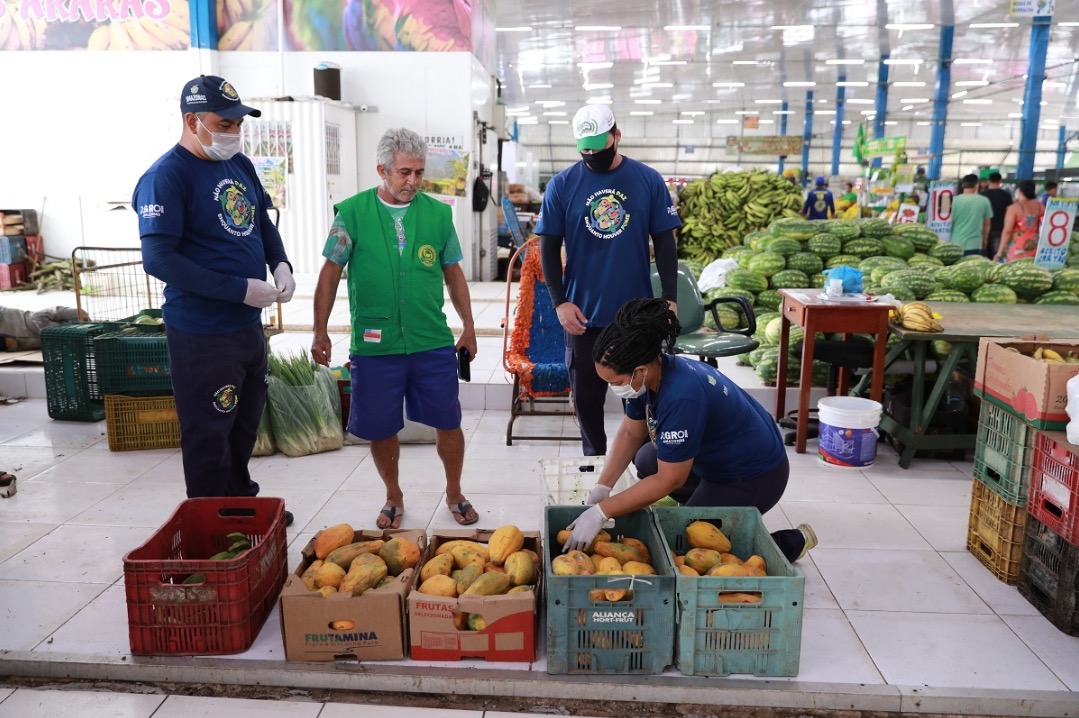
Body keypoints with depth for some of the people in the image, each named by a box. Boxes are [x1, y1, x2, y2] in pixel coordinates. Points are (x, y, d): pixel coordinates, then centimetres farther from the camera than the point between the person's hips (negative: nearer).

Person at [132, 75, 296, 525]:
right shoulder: (167, 176, -16)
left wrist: (280, 264, -2)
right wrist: (241, 289, -23)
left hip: (249, 323, 8)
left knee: (246, 423, 22)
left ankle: (243, 505, 41)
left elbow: (263, 222, 19)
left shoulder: (240, 164, 7)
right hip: (202, 334, -8)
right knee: (209, 437, 6)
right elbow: (159, 259, -22)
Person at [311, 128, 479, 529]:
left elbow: (453, 273, 12)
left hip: (433, 343, 1)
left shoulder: (438, 213, 4)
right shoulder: (352, 213, -2)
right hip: (374, 344, -1)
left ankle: (454, 493, 31)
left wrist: (469, 327, 11)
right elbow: (330, 273, 3)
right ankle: (394, 498, 34)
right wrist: (320, 331, 0)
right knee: (380, 429, 10)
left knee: (448, 422, 7)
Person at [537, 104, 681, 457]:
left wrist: (670, 298, -6)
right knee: (586, 397, 10)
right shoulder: (562, 184, -2)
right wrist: (560, 302, -9)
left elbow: (665, 243, 2)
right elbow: (549, 247, 0)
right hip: (583, 314, 0)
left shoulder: (648, 180, -1)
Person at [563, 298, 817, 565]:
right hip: (716, 456, 9)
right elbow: (630, 433, 2)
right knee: (646, 460, 9)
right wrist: (601, 489, -7)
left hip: (754, 478, -9)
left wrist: (601, 512, -25)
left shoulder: (681, 397, -37)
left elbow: (669, 481, -29)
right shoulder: (652, 372, -11)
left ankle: (789, 543, 6)